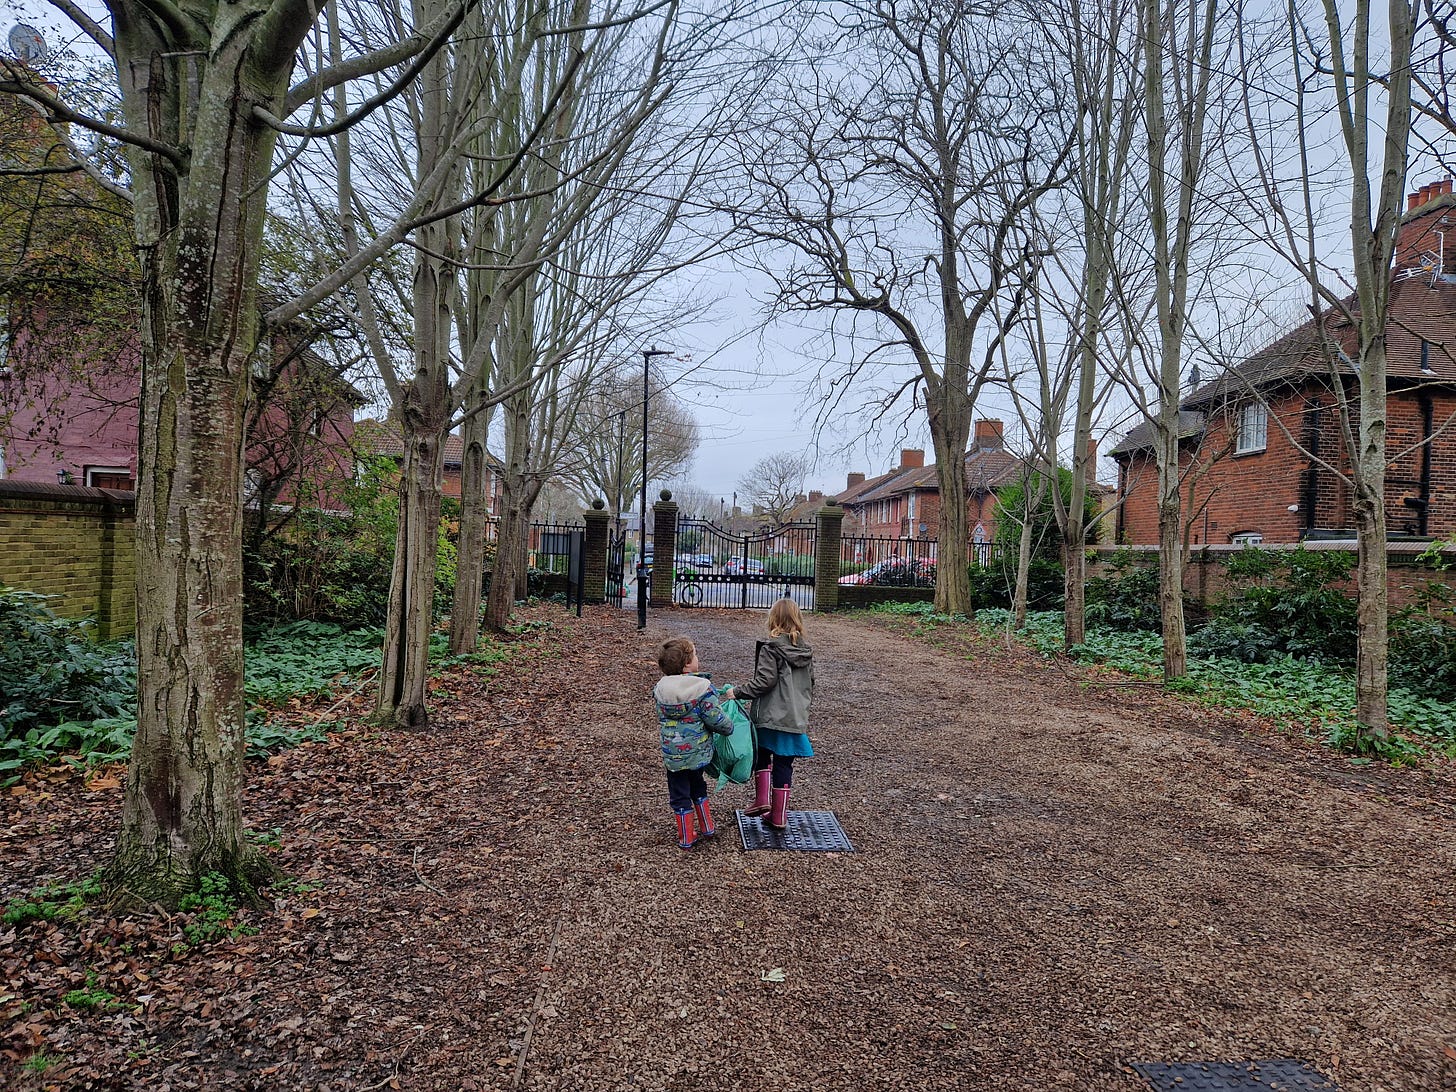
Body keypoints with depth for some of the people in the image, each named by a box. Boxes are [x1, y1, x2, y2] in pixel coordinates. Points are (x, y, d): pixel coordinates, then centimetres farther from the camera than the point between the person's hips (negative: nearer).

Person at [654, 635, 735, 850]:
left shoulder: (660, 689, -6)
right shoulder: (703, 688, -18)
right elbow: (716, 719, -15)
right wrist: (730, 728, 2)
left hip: (672, 754, 1)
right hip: (698, 751, -1)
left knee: (680, 795, 13)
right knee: (697, 787, 25)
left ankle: (686, 838, 22)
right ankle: (707, 827, 36)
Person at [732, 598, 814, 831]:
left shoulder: (770, 647, -11)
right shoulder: (807, 651, 8)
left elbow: (765, 681, -18)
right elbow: (811, 685, 15)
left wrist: (738, 692, -9)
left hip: (770, 716, -4)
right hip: (796, 719, 5)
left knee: (762, 755, 18)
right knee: (784, 765, 10)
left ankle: (762, 798, 7)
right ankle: (779, 816, 16)